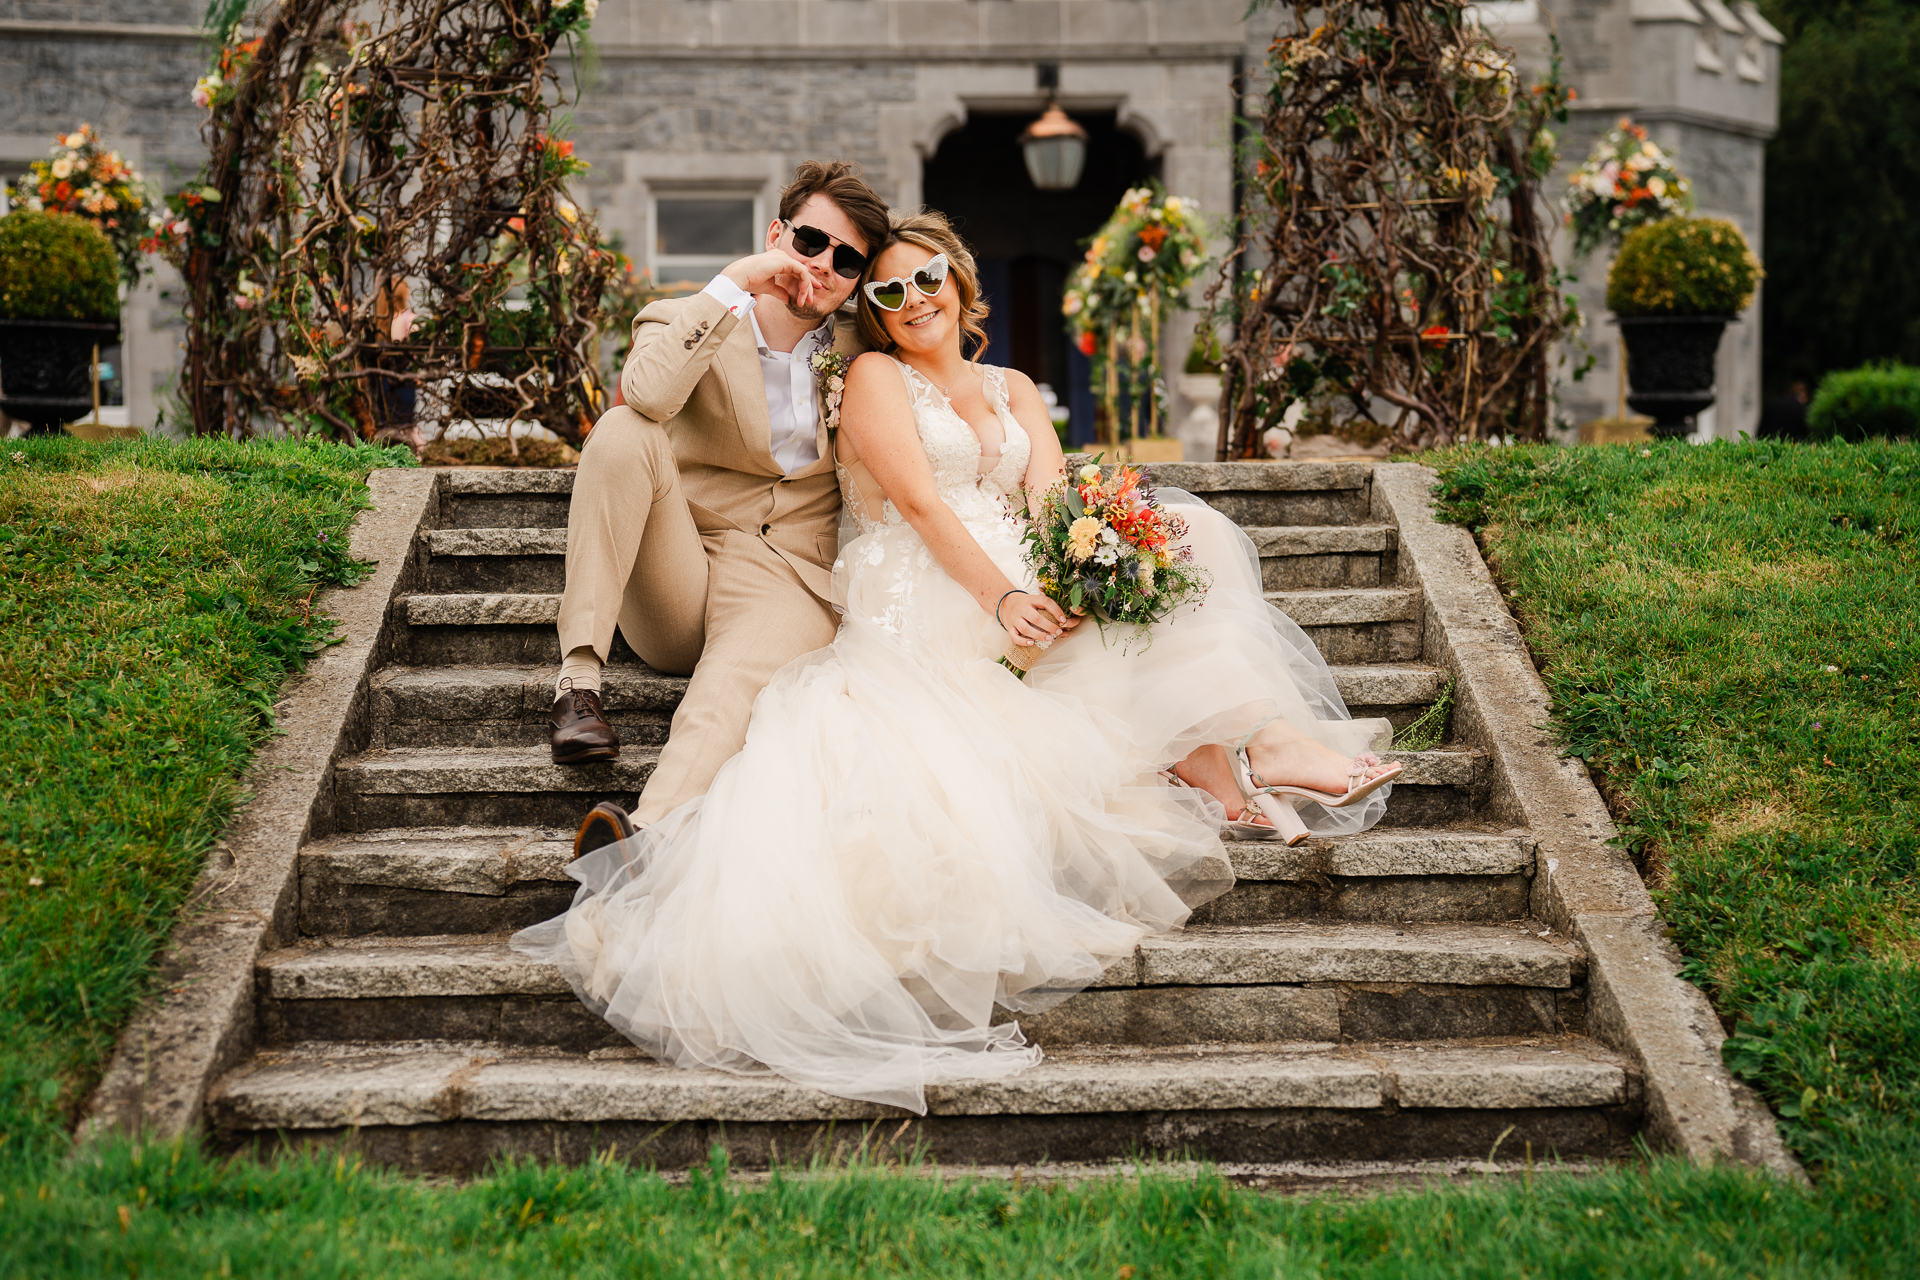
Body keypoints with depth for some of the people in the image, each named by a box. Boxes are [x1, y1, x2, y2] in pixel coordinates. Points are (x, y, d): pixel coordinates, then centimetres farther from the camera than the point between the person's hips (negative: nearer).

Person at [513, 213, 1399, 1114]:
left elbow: (1051, 495, 5)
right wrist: (1003, 597, -25)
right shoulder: (877, 377, 9)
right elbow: (919, 502, -8)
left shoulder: (1013, 390, 25)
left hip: (1024, 590, 5)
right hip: (925, 608, -5)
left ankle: (1209, 752, -26)